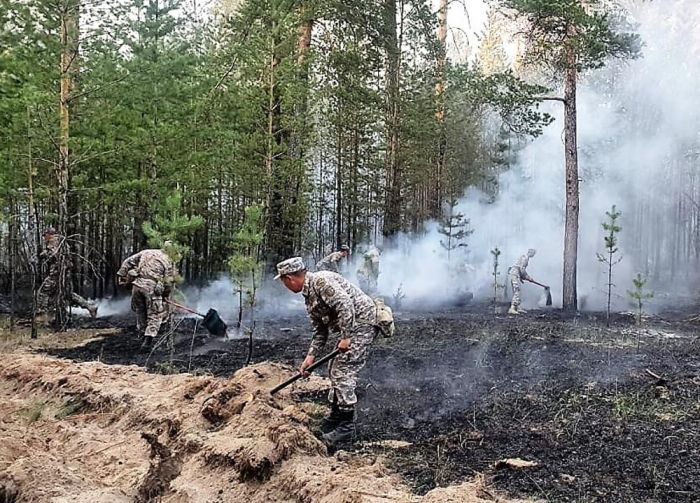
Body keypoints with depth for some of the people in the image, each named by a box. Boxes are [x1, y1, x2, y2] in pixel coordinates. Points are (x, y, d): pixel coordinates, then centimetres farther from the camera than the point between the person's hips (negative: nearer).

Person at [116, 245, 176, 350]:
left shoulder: (146, 252, 20)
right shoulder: (169, 262, 10)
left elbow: (128, 262, 16)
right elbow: (169, 282, 7)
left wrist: (121, 275, 19)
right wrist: (165, 296, 19)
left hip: (138, 284, 4)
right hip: (152, 287, -3)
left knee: (140, 310, 24)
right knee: (155, 315, 8)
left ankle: (142, 332, 36)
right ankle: (149, 338, -4)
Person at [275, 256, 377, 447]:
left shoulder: (321, 280, -17)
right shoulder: (309, 296, 15)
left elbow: (345, 304, -27)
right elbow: (320, 330, 19)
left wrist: (346, 337, -25)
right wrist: (311, 356, 11)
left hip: (362, 321, -11)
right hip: (350, 328, 11)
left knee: (343, 372, -10)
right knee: (336, 371, 15)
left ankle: (346, 425, -1)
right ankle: (336, 417, 28)